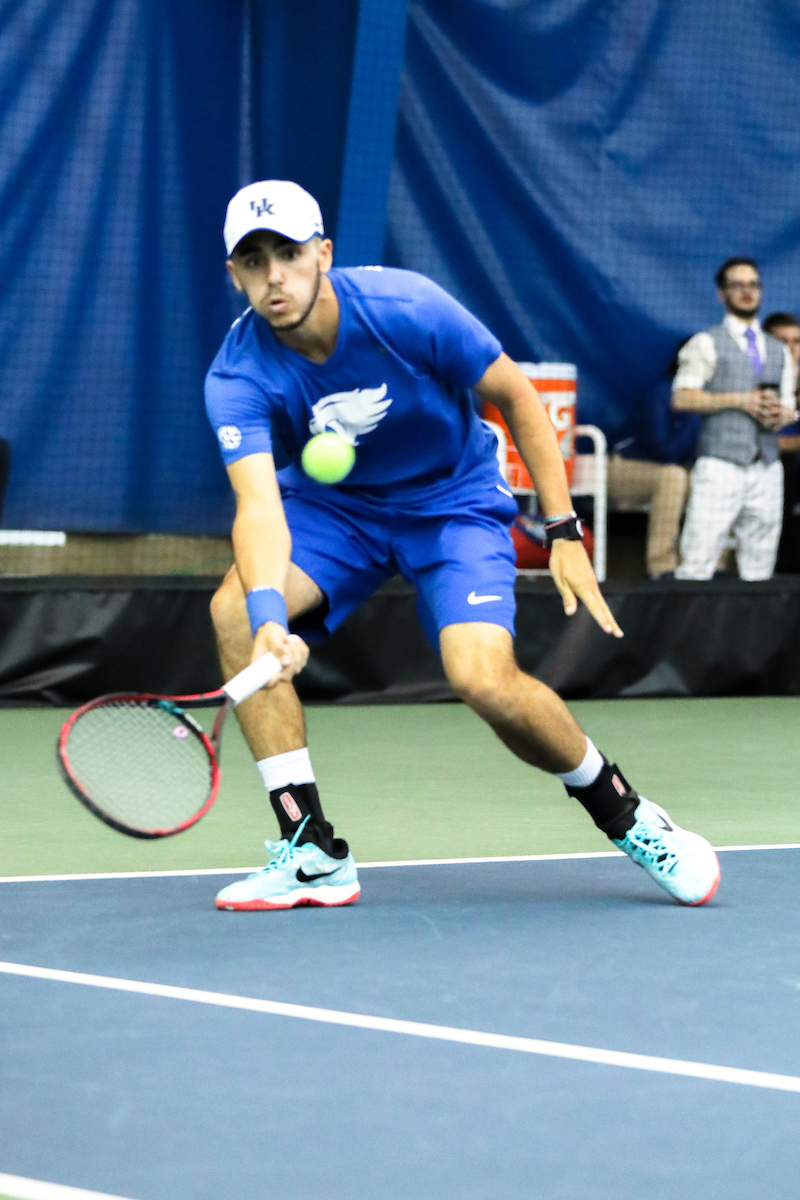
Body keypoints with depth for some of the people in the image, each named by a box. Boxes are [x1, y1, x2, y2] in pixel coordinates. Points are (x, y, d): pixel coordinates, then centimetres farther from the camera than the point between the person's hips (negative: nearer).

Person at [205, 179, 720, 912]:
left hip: (454, 502, -3)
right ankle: (313, 853, -17)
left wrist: (564, 530, -13)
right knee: (235, 608, -26)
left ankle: (628, 818, 2)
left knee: (483, 679, -26)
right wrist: (269, 613, -55)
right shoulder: (237, 378, -23)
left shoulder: (408, 309, -26)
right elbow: (258, 505, -36)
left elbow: (516, 397, -11)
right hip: (333, 507, 3)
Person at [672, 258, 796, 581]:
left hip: (766, 468, 5)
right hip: (720, 465, -5)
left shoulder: (779, 351, 20)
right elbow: (682, 398, -6)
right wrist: (740, 400, -13)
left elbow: (787, 406, 20)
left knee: (760, 565, 2)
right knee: (697, 563, -12)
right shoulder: (706, 344, 4)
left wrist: (780, 415, -4)